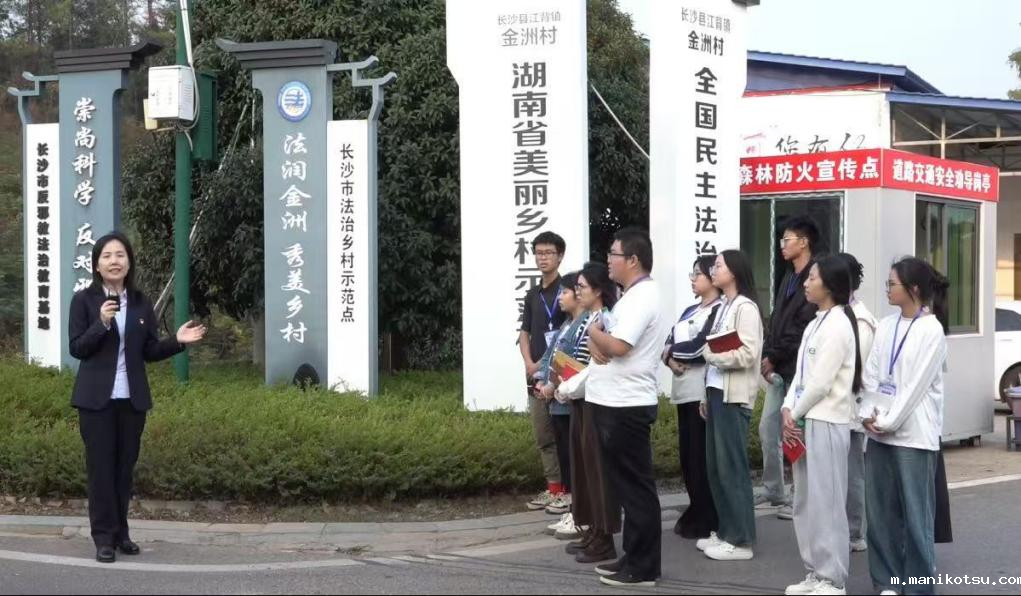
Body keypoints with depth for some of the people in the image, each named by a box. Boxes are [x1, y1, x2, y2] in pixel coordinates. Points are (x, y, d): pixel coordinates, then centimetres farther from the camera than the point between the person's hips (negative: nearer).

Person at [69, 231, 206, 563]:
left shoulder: (140, 303, 6)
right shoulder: (84, 300, -3)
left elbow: (149, 352, 8)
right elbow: (76, 349, -8)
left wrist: (178, 341, -9)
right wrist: (102, 324, -21)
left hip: (132, 398, 3)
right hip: (97, 398, -3)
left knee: (125, 465, 9)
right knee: (101, 466, 0)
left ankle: (121, 532, 19)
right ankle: (104, 537, 5)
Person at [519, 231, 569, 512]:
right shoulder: (532, 295, 16)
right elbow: (524, 333, 17)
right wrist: (530, 364, -1)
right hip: (536, 375, 7)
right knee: (543, 436, 9)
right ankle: (553, 487, 16)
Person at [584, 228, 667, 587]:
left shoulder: (643, 297, -15)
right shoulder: (632, 296, 17)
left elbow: (617, 346, -24)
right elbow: (602, 335, 19)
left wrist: (594, 333, -7)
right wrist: (596, 343, -2)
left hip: (627, 406, -10)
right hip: (614, 403, 10)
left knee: (635, 487, -4)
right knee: (624, 486, 14)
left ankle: (643, 567, 1)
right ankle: (633, 558, 22)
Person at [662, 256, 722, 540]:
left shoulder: (720, 310, -6)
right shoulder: (690, 310, 20)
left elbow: (702, 346, -16)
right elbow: (669, 343, 12)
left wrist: (674, 350, -1)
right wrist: (670, 359, -9)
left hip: (705, 388, -8)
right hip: (684, 388, 8)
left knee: (702, 455, -5)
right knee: (687, 453, 10)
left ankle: (707, 520, 2)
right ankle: (695, 513, 19)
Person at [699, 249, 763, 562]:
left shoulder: (745, 307, -9)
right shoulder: (723, 307, 15)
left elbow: (747, 355, -18)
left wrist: (709, 353, -8)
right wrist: (707, 394, 13)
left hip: (734, 396, -8)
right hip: (717, 392, 8)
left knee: (732, 467, -5)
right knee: (715, 466, 10)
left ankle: (741, 541, 2)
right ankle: (726, 532, 19)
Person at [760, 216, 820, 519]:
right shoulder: (789, 278, 16)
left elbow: (802, 330, -19)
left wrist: (774, 357, -12)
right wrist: (767, 357, 3)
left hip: (798, 369, -9)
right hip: (778, 368, 9)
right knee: (767, 429, 13)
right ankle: (774, 491, 25)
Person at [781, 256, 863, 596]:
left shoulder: (838, 324, -12)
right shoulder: (815, 323, 15)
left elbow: (821, 382, -16)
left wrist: (796, 415, -7)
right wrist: (788, 410, 0)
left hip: (826, 422, -9)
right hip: (806, 419, 9)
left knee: (825, 501, -4)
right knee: (805, 501, 13)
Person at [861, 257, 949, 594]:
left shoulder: (931, 330, -7)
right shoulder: (886, 326, 11)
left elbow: (917, 385, -11)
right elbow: (871, 374, 9)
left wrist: (888, 423, -12)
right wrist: (869, 414, -3)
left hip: (913, 434, -6)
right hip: (879, 432, 6)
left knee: (915, 514, -1)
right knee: (880, 511, 8)